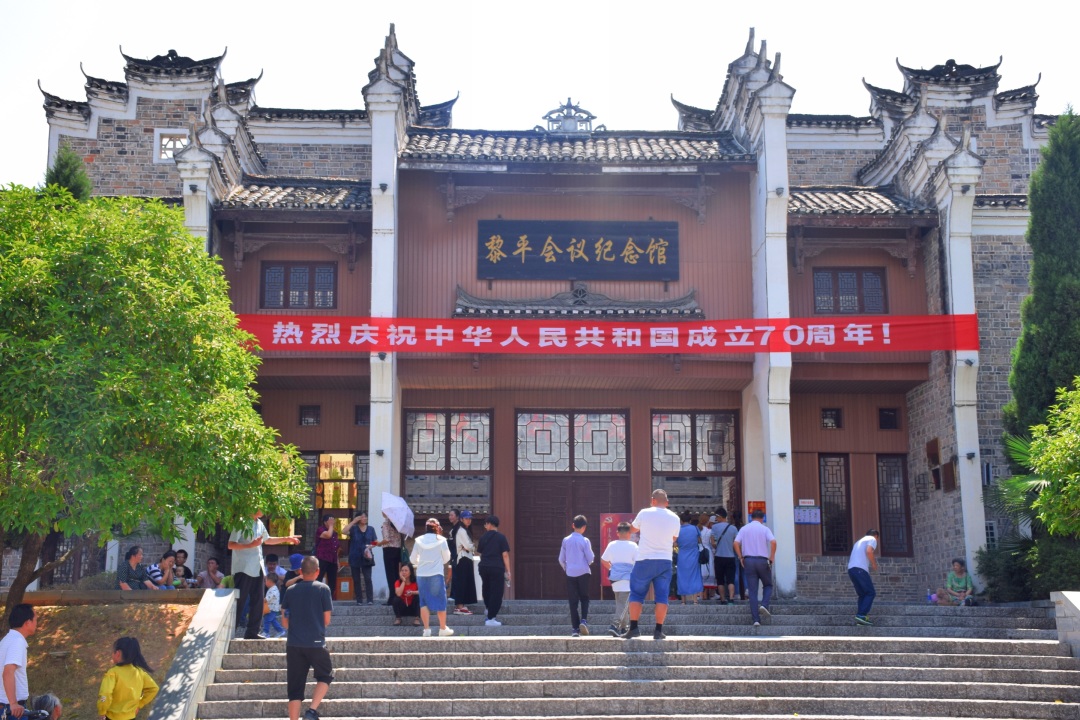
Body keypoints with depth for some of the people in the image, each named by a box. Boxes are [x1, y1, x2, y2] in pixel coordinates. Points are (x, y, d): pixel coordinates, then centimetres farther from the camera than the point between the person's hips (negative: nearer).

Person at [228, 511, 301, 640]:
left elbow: (267, 540, 31)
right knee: (239, 602, -6)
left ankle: (252, 632, 15)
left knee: (257, 602, 8)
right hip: (243, 570, -8)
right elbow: (231, 545, -19)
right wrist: (251, 545, -28)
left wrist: (286, 539, 29)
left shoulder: (259, 524, 14)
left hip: (257, 569, 8)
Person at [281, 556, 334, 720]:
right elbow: (327, 620, -1)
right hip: (316, 643, -2)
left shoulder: (290, 591, 5)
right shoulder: (323, 589, -3)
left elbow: (285, 622, 7)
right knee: (326, 676, 18)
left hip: (293, 645, 2)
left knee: (294, 687, 8)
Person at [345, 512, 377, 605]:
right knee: (356, 580, 3)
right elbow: (345, 531, -18)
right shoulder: (354, 528, 3)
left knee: (368, 579, -8)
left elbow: (375, 542, 12)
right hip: (355, 558, 0)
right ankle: (359, 600, 8)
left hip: (366, 557, 0)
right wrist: (354, 521, -14)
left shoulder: (371, 529, 9)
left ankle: (370, 599, -8)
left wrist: (371, 546, -10)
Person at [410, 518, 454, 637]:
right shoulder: (441, 540, -6)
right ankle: (443, 629, 13)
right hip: (436, 575, -2)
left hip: (421, 575, 2)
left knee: (424, 602, 7)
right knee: (440, 601, 8)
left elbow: (413, 559, 6)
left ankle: (426, 629, 2)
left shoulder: (418, 540, 0)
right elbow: (446, 558, 2)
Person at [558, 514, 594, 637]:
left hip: (570, 573, 2)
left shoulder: (566, 540, 2)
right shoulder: (585, 541, -7)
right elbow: (590, 558, -7)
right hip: (583, 573, -2)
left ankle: (575, 628, 1)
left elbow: (561, 559, 6)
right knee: (584, 598, 12)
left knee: (573, 601, 5)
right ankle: (584, 620, -11)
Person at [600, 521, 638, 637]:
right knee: (623, 605, -7)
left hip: (615, 579, 5)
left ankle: (623, 627, 23)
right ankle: (614, 625, -23)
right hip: (627, 579, -5)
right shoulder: (633, 546, -7)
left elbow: (603, 560, 12)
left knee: (619, 604, 17)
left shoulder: (611, 545, 5)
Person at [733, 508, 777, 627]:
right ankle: (764, 605, -7)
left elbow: (736, 543, -5)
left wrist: (740, 557, 3)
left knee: (752, 591, 4)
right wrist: (772, 557, -7)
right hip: (762, 560, -2)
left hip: (748, 560, 2)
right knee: (768, 585, 19)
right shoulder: (764, 529, 1)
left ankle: (755, 619, -1)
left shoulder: (744, 529, 7)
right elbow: (773, 542, -15)